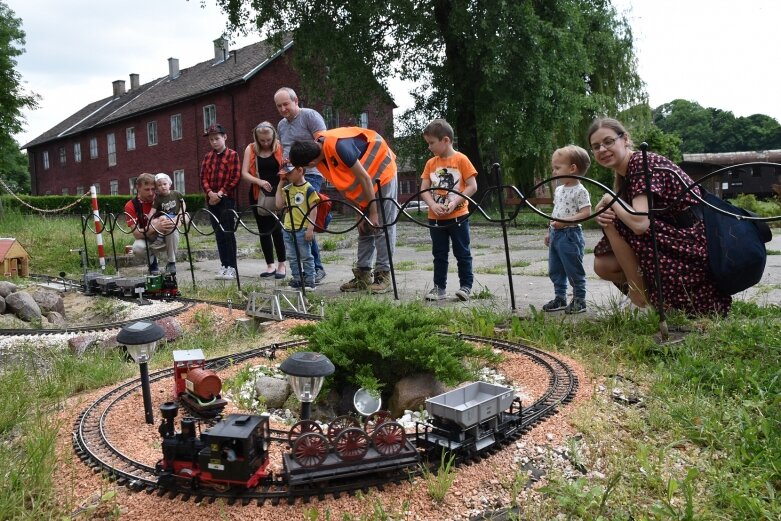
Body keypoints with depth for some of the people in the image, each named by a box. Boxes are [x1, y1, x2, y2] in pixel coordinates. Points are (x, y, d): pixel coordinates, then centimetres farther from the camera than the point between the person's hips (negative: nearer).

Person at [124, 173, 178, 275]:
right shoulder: (131, 206, -12)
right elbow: (136, 233, -21)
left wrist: (164, 219, -30)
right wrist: (155, 228, -40)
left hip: (165, 237, 1)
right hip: (147, 240, -1)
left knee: (172, 227, -31)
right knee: (137, 248, -34)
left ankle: (171, 263, -14)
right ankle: (152, 261, 1)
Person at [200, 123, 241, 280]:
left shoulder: (232, 155, 0)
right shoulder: (207, 158, 14)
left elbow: (235, 177, -7)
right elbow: (203, 178, 9)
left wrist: (221, 193, -12)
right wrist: (210, 192, -9)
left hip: (227, 199, -5)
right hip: (212, 200, 5)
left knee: (228, 233, -6)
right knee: (218, 234, 7)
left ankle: (232, 267, -3)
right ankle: (224, 265, 13)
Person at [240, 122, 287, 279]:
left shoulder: (280, 148, -2)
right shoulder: (250, 149, 3)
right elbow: (244, 173, -2)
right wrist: (259, 181, -19)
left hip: (277, 193, -3)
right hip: (258, 194, 3)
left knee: (277, 228, -4)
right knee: (263, 230, 7)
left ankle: (281, 265, 8)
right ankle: (270, 265, 16)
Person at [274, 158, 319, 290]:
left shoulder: (308, 189, -9)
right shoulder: (287, 189, 10)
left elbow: (313, 209, -11)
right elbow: (279, 205, 3)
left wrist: (310, 228, -16)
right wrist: (280, 184, 5)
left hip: (302, 229, -7)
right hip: (288, 229, 7)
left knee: (306, 257, 3)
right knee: (293, 258, 13)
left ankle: (309, 281, 10)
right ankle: (297, 279, 22)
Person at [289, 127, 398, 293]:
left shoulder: (338, 146, -33)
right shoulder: (318, 149, -7)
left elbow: (364, 178, -27)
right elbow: (347, 186, -1)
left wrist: (373, 212, -21)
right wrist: (360, 213, -2)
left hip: (382, 173, -8)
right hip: (366, 184, 8)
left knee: (382, 226, -8)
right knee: (364, 229, 7)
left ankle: (383, 275, -4)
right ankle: (363, 274, 10)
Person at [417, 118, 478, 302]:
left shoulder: (461, 159, -7)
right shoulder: (431, 163, 5)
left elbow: (472, 186, -9)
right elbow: (424, 189, 3)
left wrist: (454, 203, -18)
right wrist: (433, 205, -15)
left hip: (458, 216, -4)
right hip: (436, 218, 4)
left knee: (462, 253, 6)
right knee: (439, 254, 11)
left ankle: (466, 285, 16)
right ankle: (439, 287, 20)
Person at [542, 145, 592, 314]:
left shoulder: (580, 191, -13)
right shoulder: (558, 190, 13)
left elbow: (586, 213, -19)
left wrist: (565, 221, -25)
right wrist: (550, 231, 18)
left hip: (571, 235, -8)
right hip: (556, 235, 9)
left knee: (574, 270, 0)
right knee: (555, 270, 13)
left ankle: (579, 300, 12)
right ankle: (560, 298, 24)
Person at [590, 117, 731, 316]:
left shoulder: (644, 163, -17)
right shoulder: (623, 174, 10)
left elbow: (640, 223, -31)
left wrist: (609, 200, -14)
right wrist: (603, 218, -15)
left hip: (692, 248, -9)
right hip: (670, 242, 9)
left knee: (615, 223, -16)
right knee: (603, 265, 1)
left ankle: (639, 295, -5)